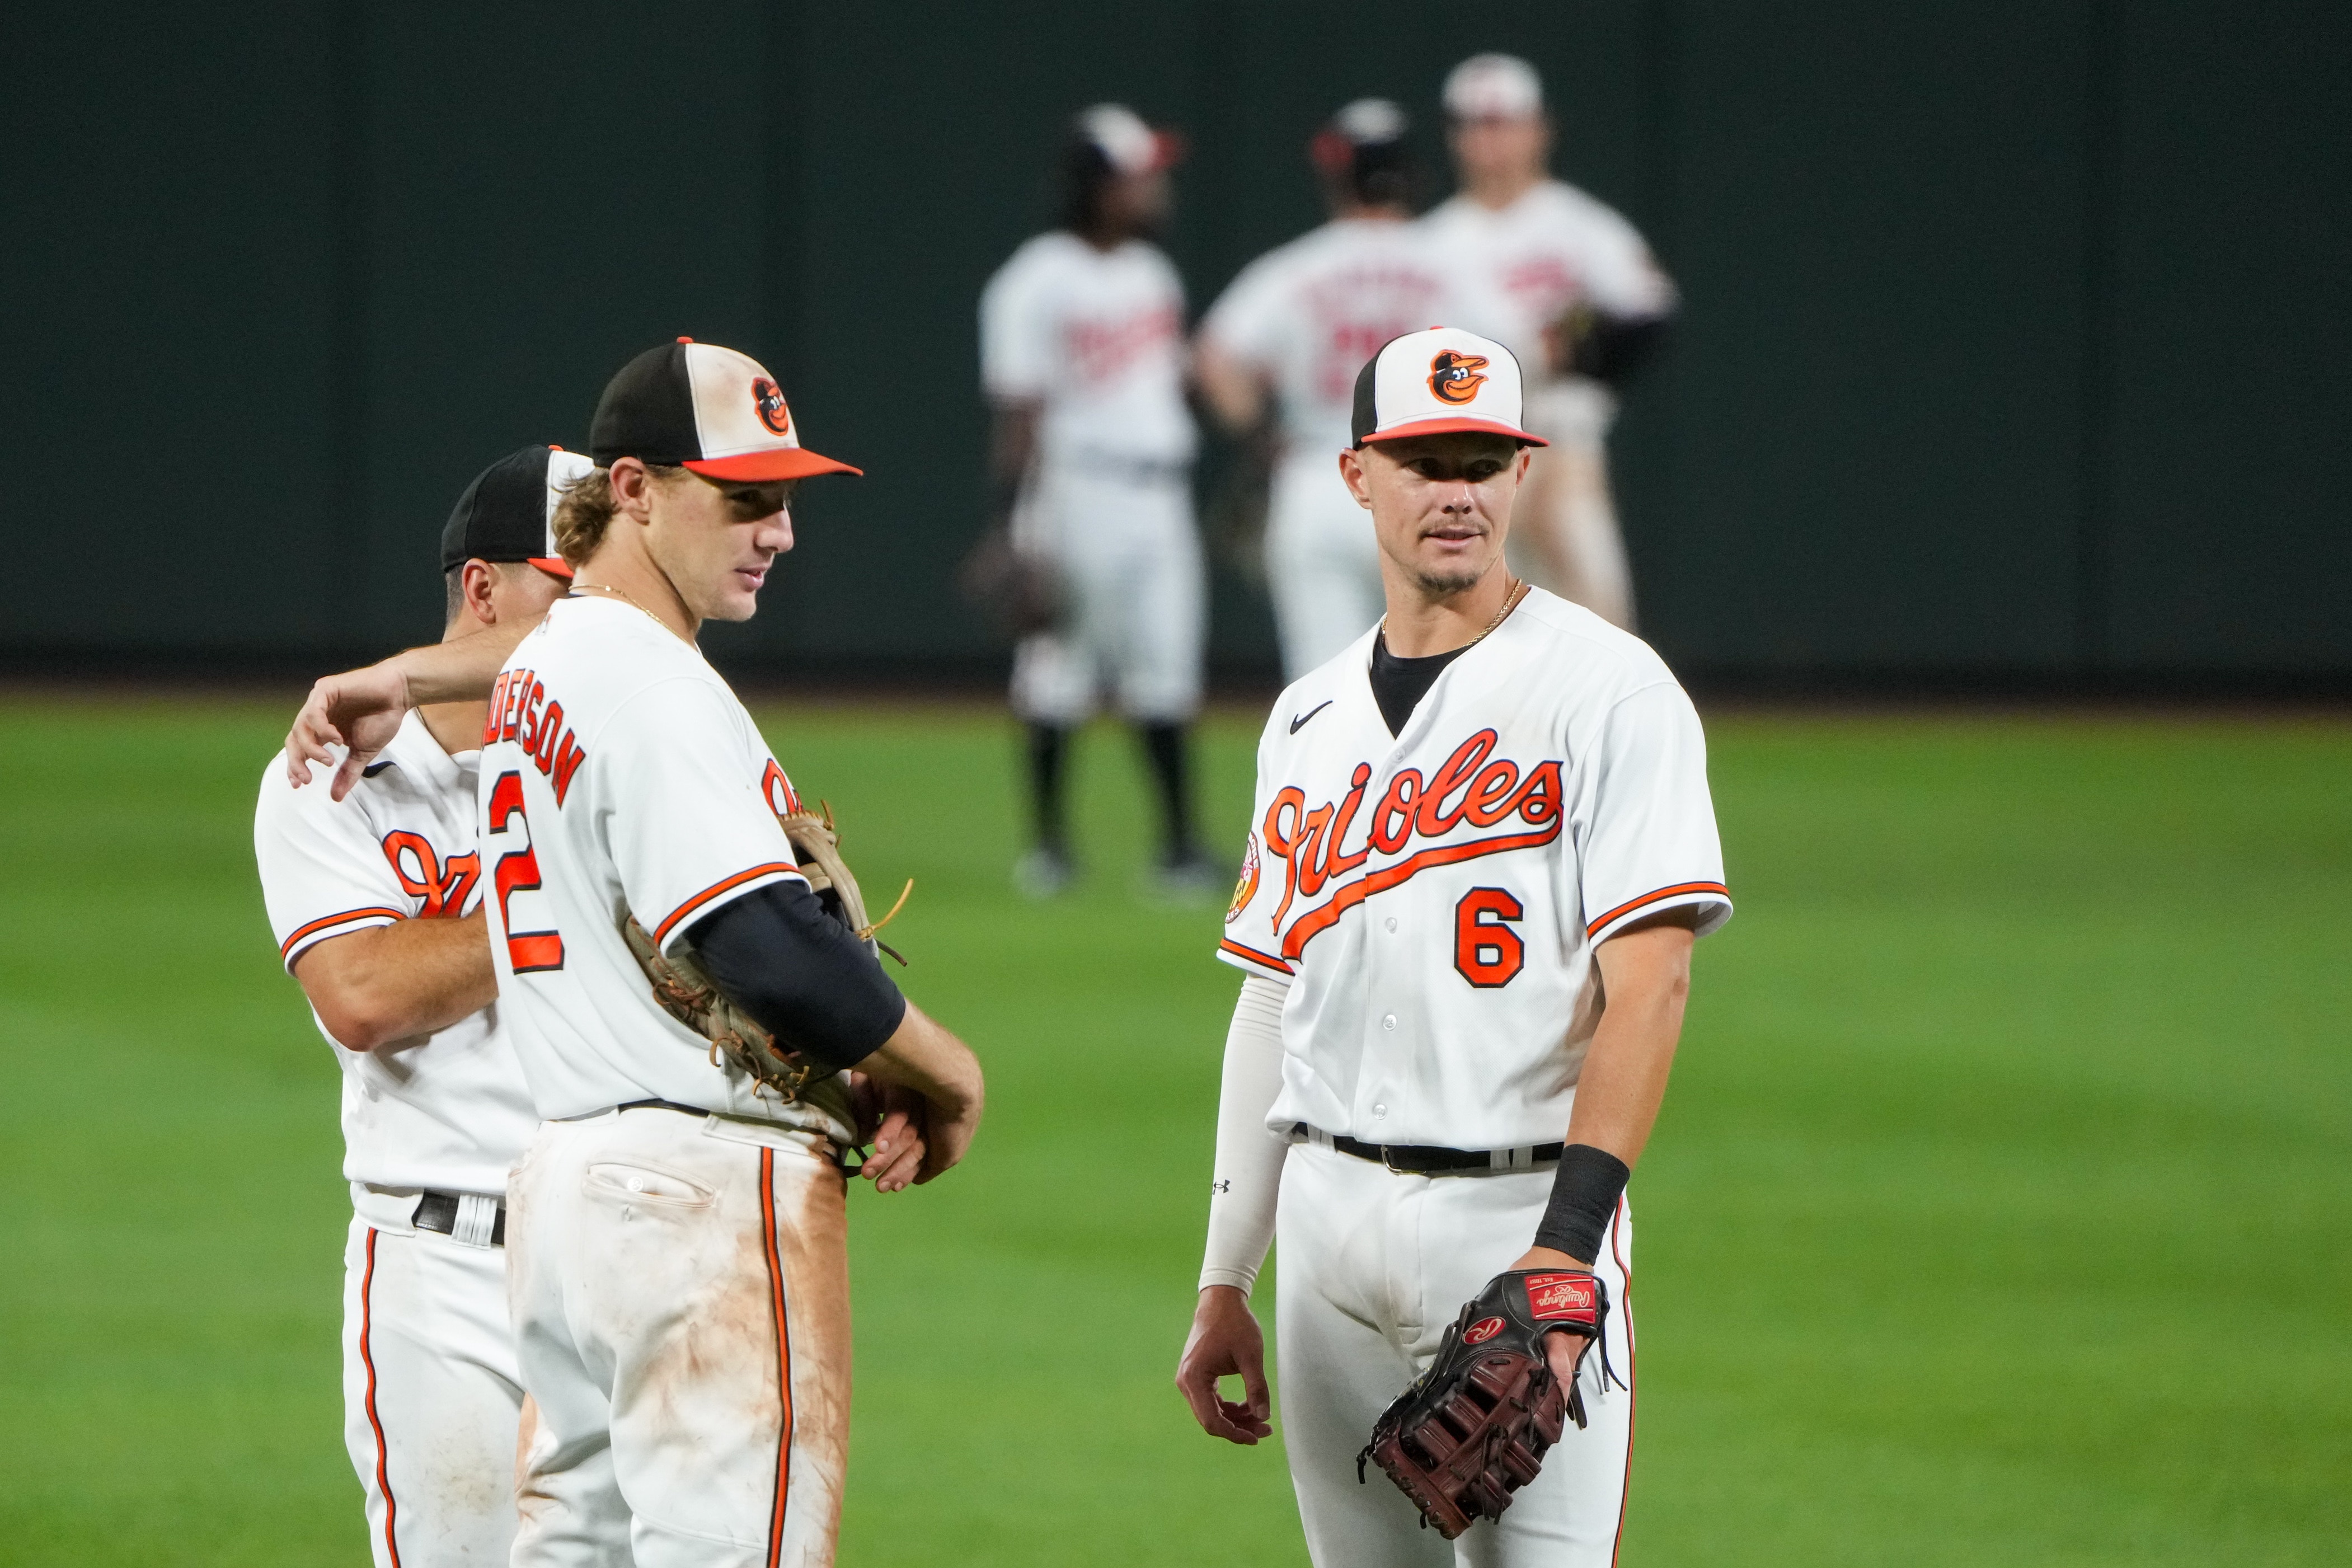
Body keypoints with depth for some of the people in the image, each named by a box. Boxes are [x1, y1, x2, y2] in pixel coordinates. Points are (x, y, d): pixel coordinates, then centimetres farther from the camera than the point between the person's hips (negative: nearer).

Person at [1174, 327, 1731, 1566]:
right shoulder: (1309, 719, 15)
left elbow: (1648, 977, -15)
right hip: (1330, 1219, 6)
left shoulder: (1607, 692, -6)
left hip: (1520, 1212, -6)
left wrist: (1567, 1239, -25)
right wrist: (1224, 1282, 14)